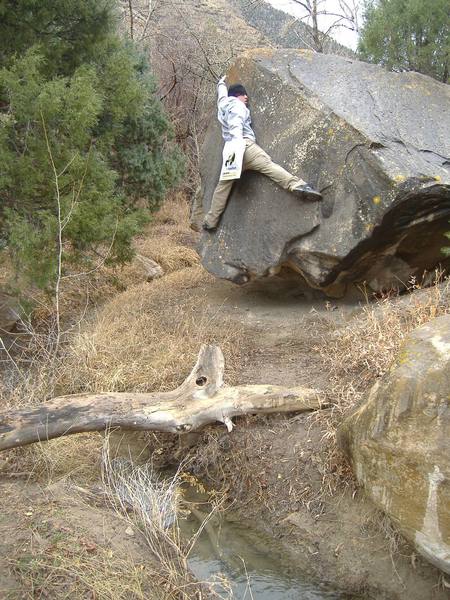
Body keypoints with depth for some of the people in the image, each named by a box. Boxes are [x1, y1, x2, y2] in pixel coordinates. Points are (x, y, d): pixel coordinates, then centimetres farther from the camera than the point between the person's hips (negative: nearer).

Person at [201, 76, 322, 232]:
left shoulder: (223, 105, 27)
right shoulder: (237, 105, 6)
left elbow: (222, 95, 52)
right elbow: (235, 125, -14)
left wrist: (221, 83, 73)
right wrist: (237, 142, -29)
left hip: (229, 148, 7)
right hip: (244, 144, -7)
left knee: (223, 185, 10)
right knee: (268, 165, -23)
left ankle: (210, 222, 12)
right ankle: (297, 185, -41)